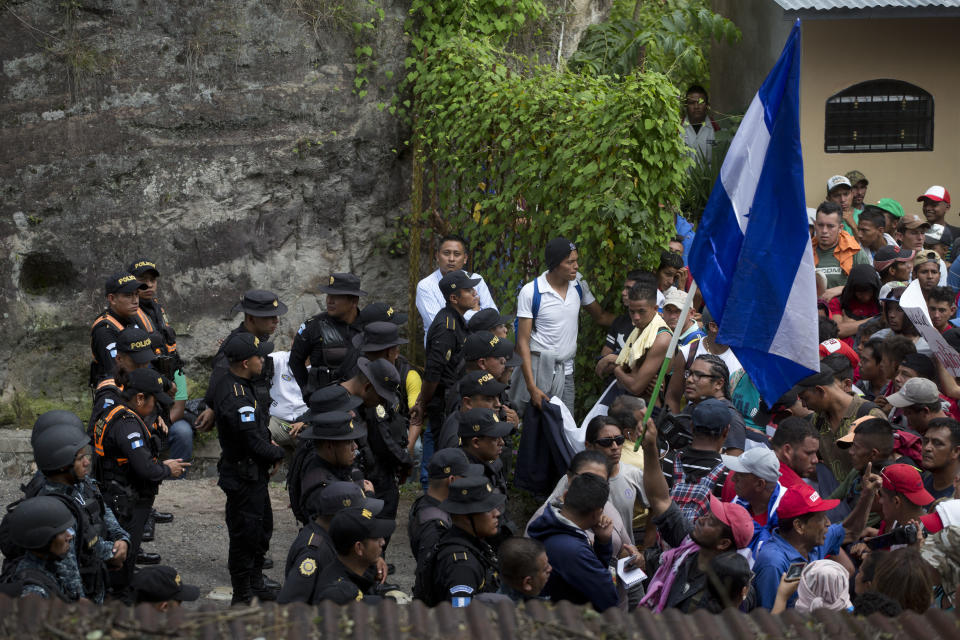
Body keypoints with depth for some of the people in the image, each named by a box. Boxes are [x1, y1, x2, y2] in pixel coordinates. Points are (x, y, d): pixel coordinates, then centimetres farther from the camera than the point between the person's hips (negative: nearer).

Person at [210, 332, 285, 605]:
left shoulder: (229, 385, 5)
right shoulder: (235, 397, -29)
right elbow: (254, 442, -26)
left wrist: (271, 450, 5)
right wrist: (278, 454, -8)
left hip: (253, 473, 11)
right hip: (244, 478, -11)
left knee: (262, 528, 24)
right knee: (245, 535, 1)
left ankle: (256, 581, 40)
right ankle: (242, 597, 12)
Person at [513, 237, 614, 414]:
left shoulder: (578, 284, 5)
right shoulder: (530, 292, -11)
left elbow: (600, 316, 19)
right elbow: (523, 342, -10)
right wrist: (532, 387, -17)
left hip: (566, 372, 5)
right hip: (537, 368, -5)